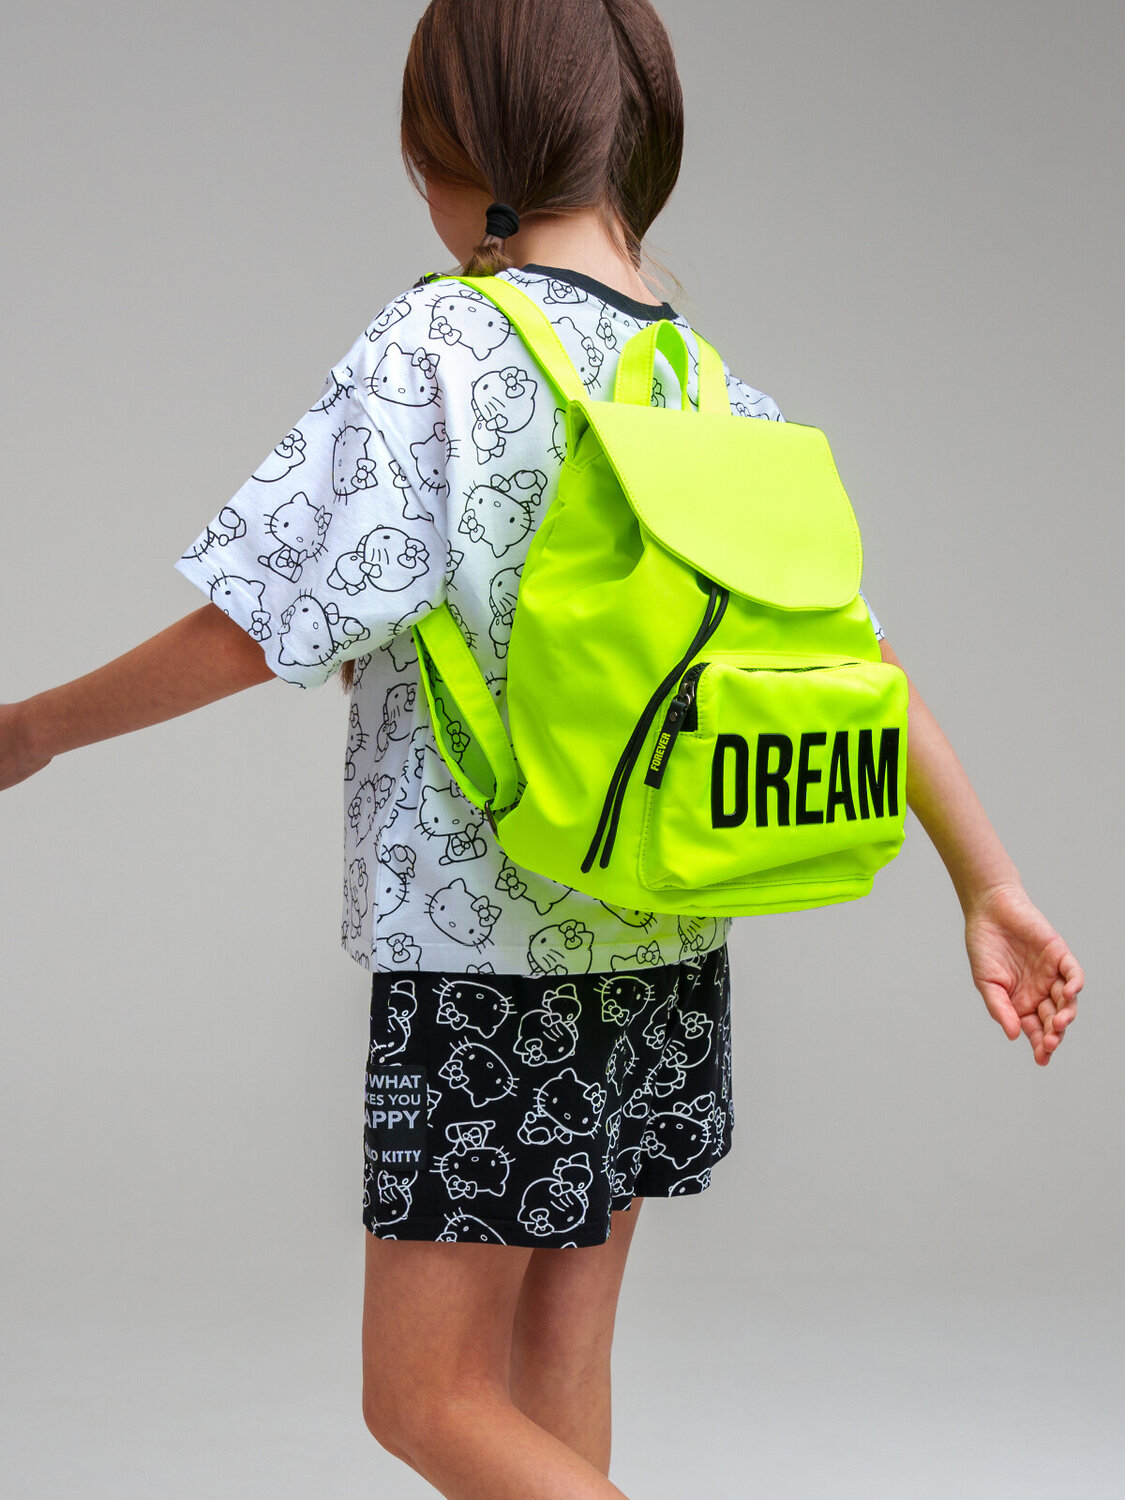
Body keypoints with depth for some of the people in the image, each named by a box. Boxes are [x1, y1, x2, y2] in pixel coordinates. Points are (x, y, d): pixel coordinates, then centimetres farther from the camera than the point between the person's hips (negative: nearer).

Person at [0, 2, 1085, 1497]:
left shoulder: (441, 349, -14)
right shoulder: (723, 394, 5)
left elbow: (251, 630, -15)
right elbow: (865, 665, 5)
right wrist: (993, 885, 10)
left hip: (483, 956, -7)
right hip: (660, 957, 7)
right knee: (555, 1376, 15)